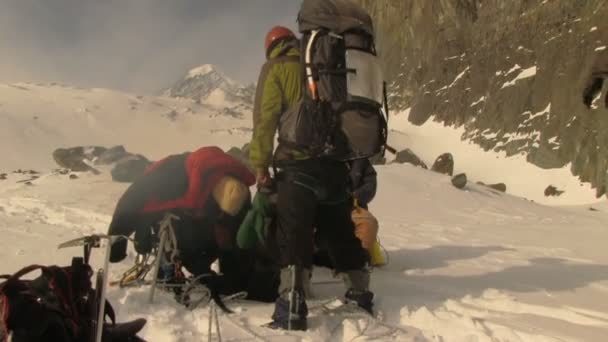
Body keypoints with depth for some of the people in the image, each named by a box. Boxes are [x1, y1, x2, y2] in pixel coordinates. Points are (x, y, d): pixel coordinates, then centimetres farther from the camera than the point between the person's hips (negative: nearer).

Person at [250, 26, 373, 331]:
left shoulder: (276, 67, 5)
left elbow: (265, 117, -7)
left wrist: (260, 164, -7)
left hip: (300, 162, -5)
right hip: (339, 161, 5)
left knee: (293, 235, -7)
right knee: (342, 231, 16)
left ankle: (292, 308, -16)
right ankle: (360, 294, 23)